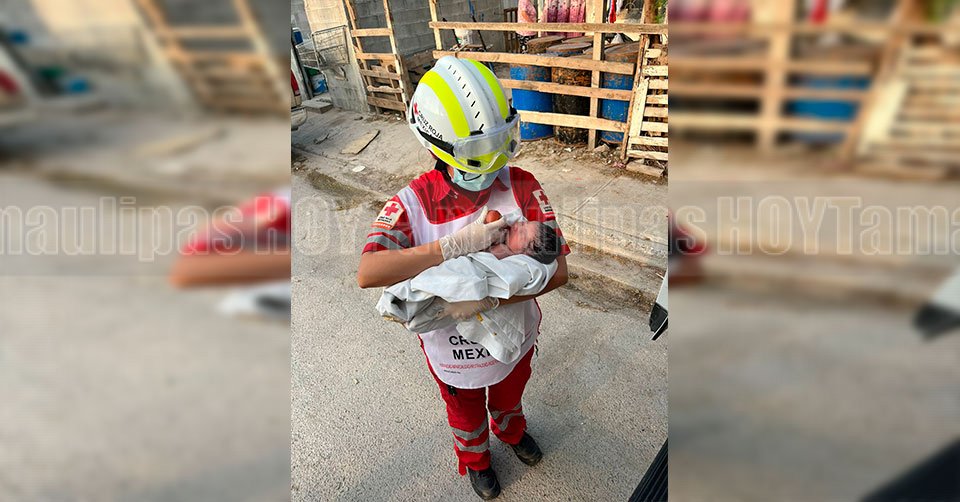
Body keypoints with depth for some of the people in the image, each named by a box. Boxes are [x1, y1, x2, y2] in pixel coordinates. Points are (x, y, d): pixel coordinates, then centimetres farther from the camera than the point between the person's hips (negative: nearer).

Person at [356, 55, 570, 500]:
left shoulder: (522, 187, -20)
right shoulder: (414, 201, -23)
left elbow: (556, 271, -26)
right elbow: (368, 273, -37)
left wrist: (488, 298, -38)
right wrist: (458, 245, -42)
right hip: (452, 348, -1)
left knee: (509, 397, 34)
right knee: (466, 414, 29)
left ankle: (511, 431, 71)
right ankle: (475, 460, 65)